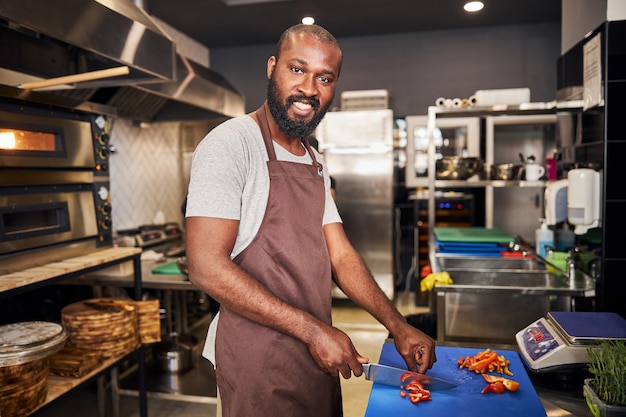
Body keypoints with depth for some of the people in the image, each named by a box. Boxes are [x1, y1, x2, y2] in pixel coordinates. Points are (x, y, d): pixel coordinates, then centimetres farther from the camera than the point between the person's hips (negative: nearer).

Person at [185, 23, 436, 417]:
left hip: (318, 353, 8)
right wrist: (312, 330, -21)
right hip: (258, 358, -7)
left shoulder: (316, 163, 9)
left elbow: (340, 255, 8)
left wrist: (398, 326, -1)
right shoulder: (231, 144, -16)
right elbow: (207, 268, -22)